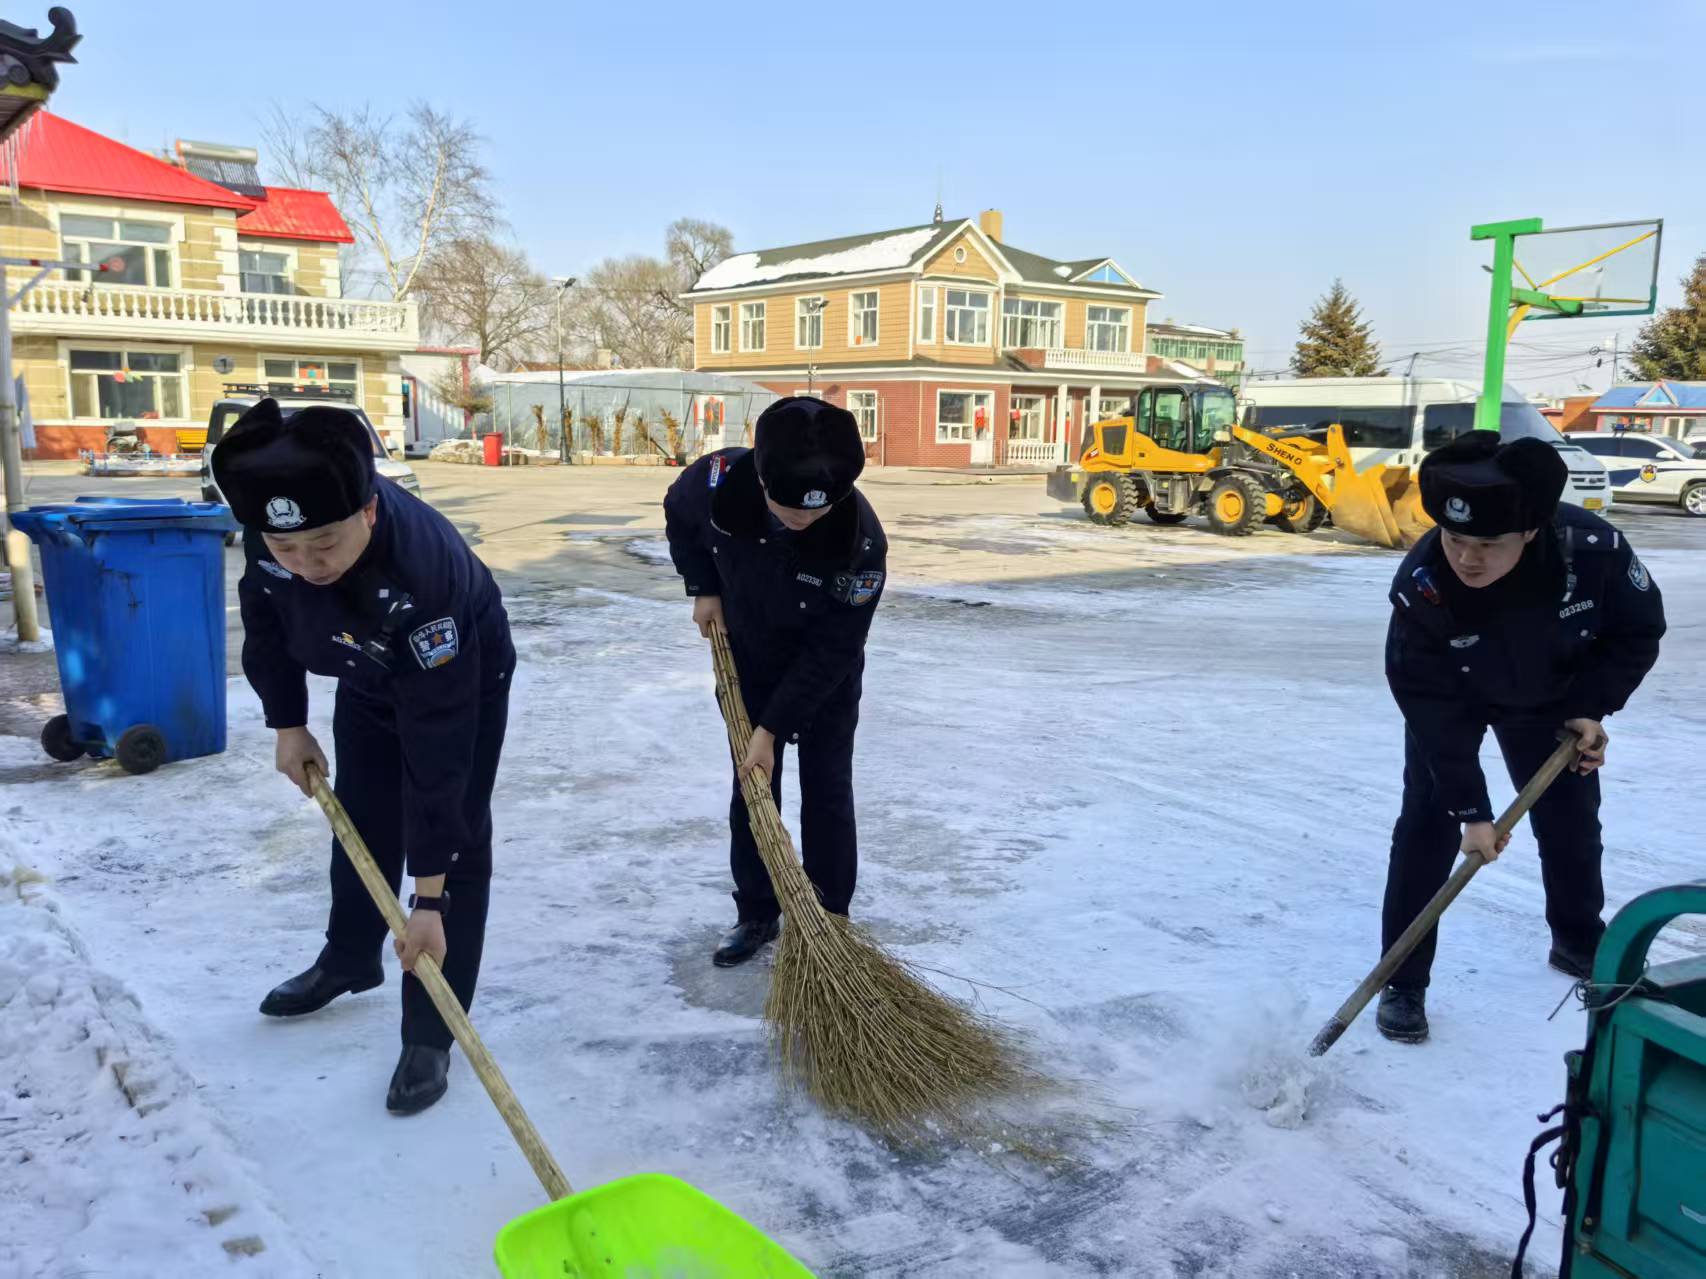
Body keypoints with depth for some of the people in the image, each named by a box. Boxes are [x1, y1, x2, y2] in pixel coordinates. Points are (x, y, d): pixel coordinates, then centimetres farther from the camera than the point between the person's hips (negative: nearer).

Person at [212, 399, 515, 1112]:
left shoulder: (422, 576, -46)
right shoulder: (272, 531, -30)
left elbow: (436, 751, -42)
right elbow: (266, 614, -5)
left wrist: (429, 898, -38)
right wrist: (287, 722, -1)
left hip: (463, 682, -5)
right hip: (366, 680, 6)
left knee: (455, 842, -8)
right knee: (359, 823, 18)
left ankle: (430, 1035, 6)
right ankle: (348, 961, 44)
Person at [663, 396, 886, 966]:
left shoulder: (862, 541, -36)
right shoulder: (718, 481, -29)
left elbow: (829, 653, -27)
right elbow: (679, 519, -1)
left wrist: (773, 728, -25)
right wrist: (703, 588, -8)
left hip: (828, 678, -2)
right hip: (747, 665, 3)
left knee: (826, 794, 2)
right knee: (750, 793, 9)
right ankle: (756, 914, 23)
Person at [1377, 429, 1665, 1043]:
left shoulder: (1594, 548, -35)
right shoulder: (1419, 586, -39)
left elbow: (1638, 630, -12)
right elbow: (1433, 708, -31)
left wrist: (1592, 707, -20)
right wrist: (1471, 810, -30)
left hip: (1554, 694, 3)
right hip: (1452, 697, -2)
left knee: (1572, 817, 14)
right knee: (1427, 826, -10)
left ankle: (1579, 941, 40)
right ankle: (1403, 983, 0)